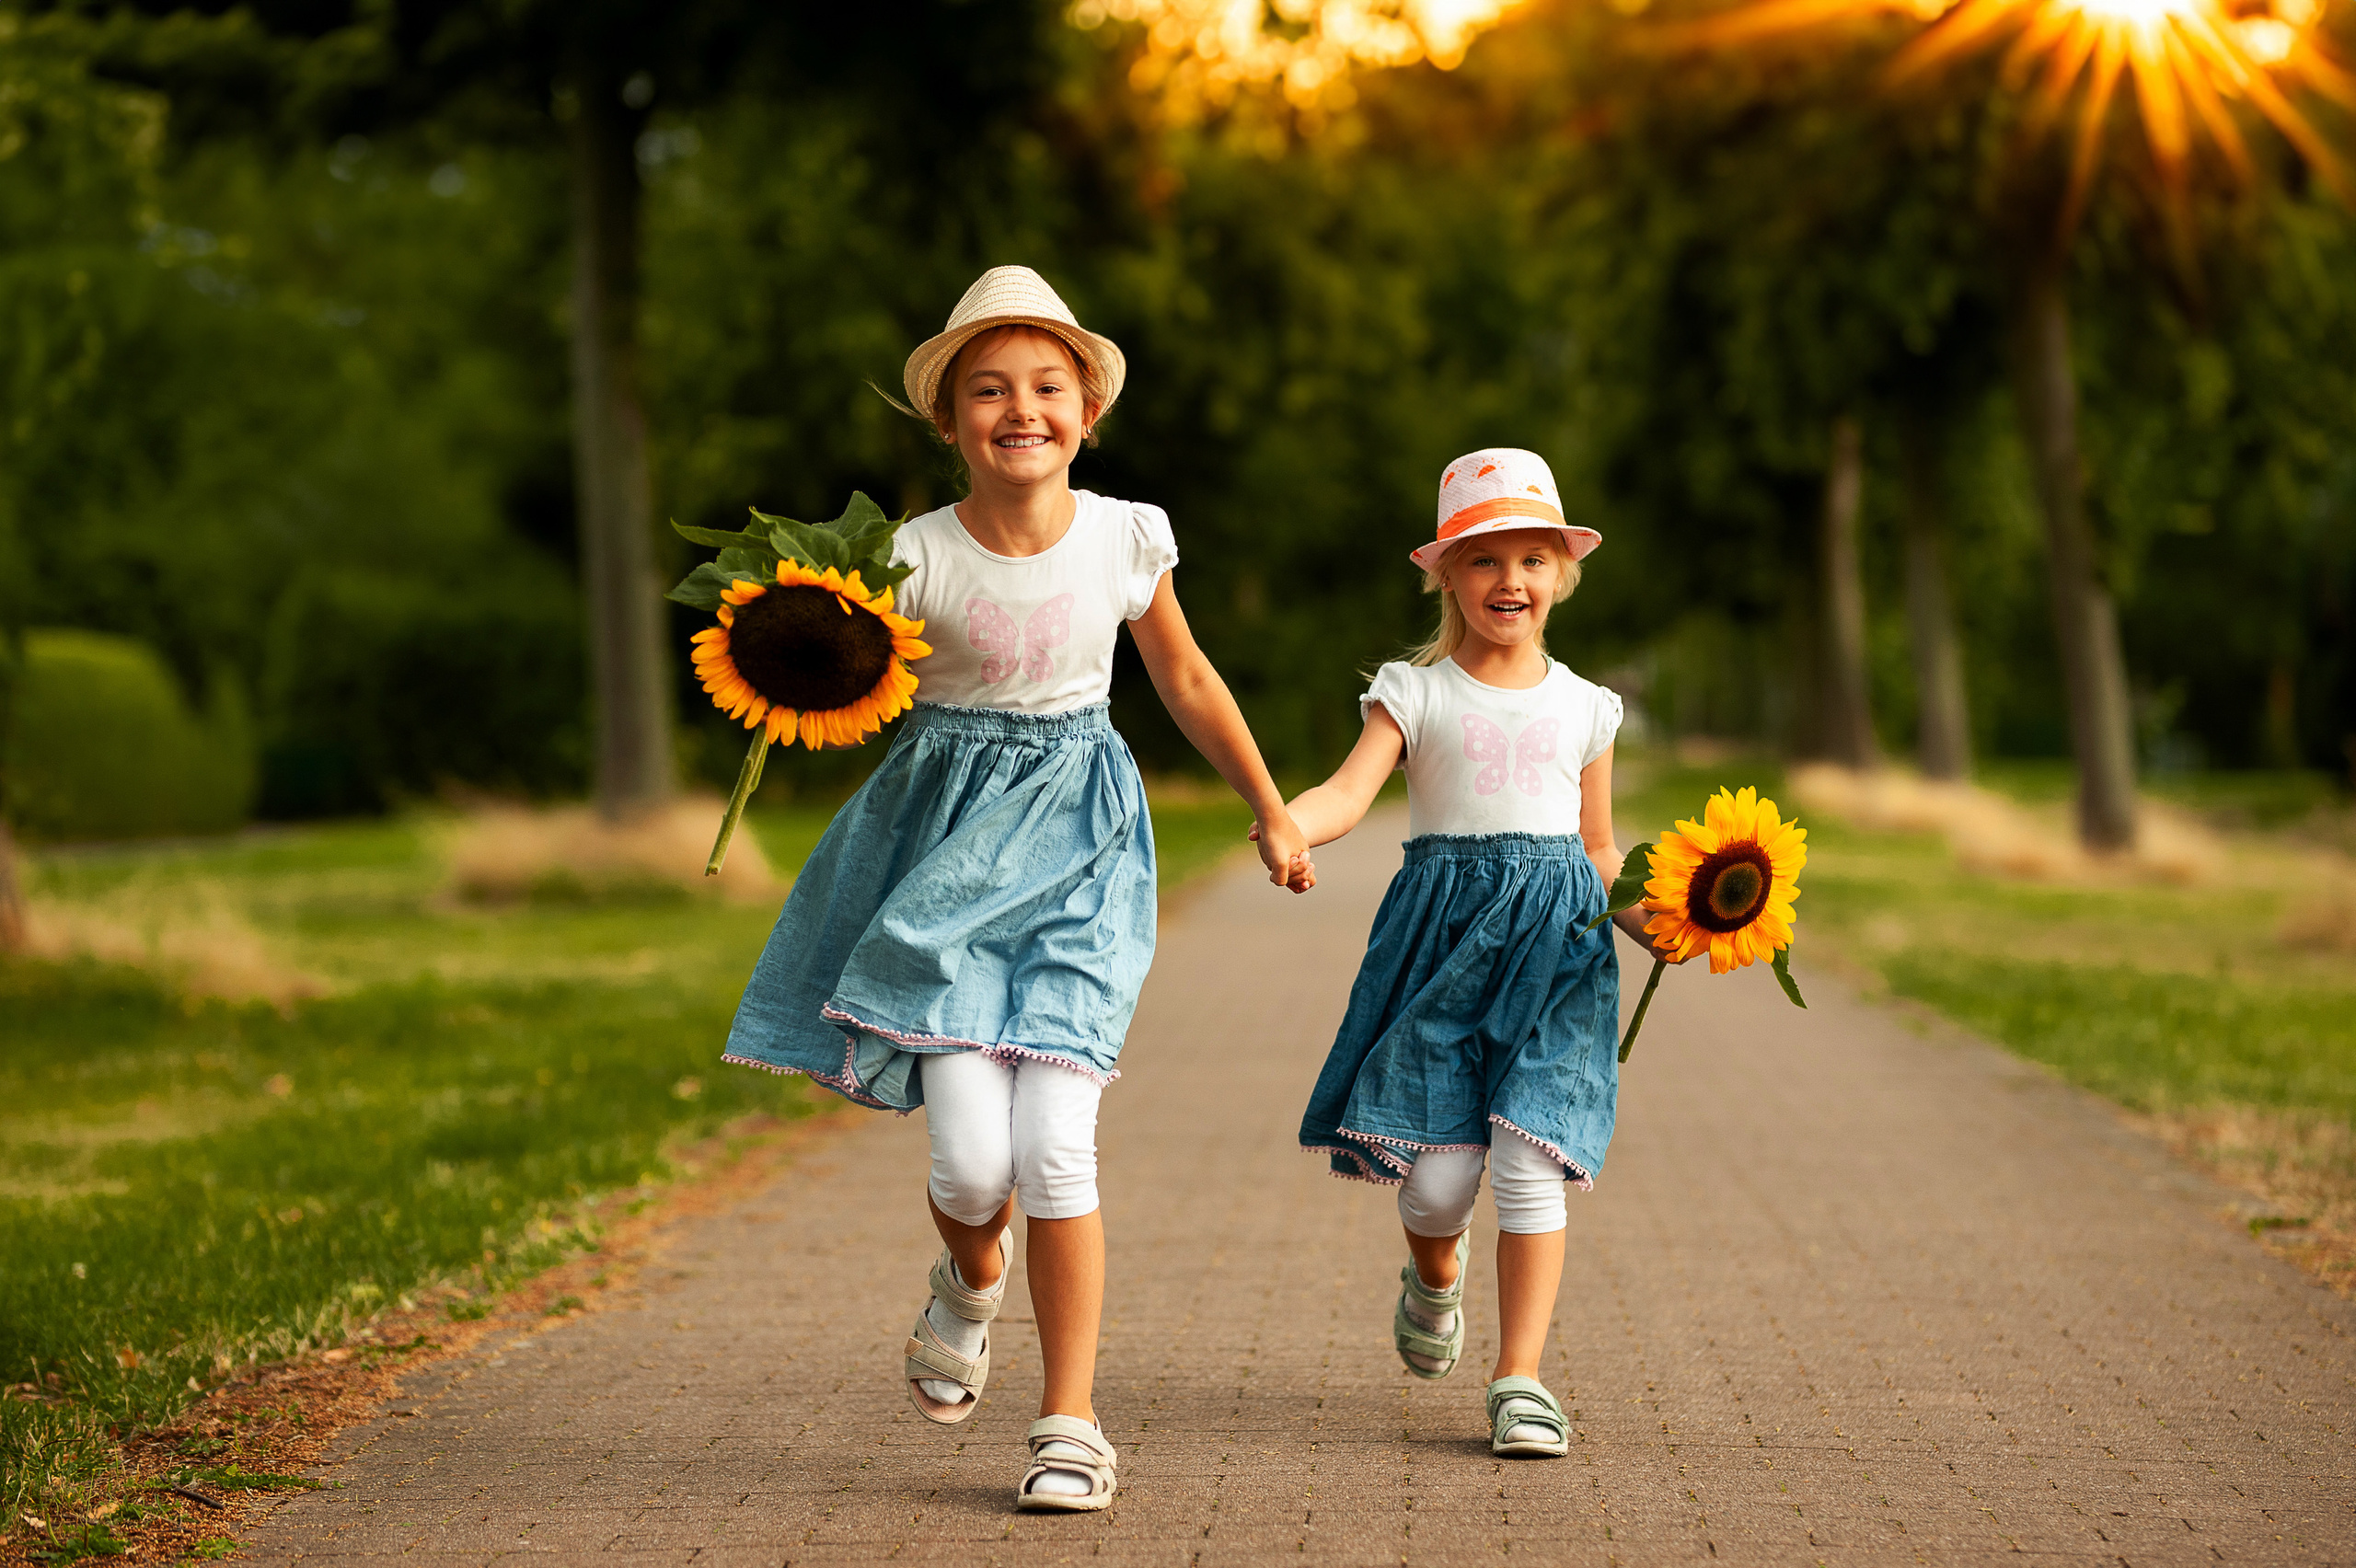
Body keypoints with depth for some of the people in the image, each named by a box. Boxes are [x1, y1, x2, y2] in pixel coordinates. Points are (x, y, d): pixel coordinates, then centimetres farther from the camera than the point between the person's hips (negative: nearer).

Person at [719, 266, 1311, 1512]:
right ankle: (971, 1282, 28)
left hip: (1077, 840, 1)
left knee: (1054, 1143, -12)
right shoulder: (919, 559, -8)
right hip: (949, 833, -1)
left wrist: (1273, 812, 23)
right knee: (971, 1155, -11)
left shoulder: (1126, 539, -1)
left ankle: (1071, 1422, 2)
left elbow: (1186, 681, 15)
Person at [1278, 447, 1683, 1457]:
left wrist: (1649, 918, 1)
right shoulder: (1417, 693, 5)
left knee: (1531, 1158, -12)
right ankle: (1434, 1274, 32)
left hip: (1554, 938, 1)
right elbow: (1350, 791, -11)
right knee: (1436, 1172, -5)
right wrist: (1285, 821, -32)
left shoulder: (1582, 708, 12)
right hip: (1442, 934, -1)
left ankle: (1521, 1377, -4)